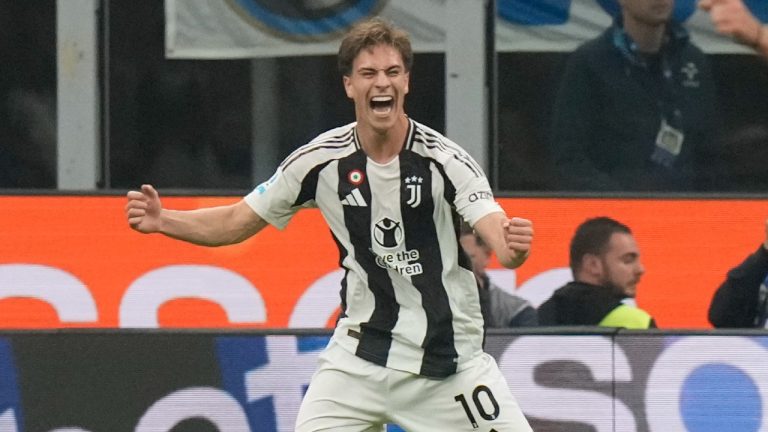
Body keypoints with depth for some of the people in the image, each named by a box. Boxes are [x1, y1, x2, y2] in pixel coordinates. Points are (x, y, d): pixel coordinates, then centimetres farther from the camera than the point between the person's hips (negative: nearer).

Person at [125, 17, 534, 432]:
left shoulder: (443, 160, -14)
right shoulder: (321, 160, -6)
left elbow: (500, 242, -25)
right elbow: (237, 222, 4)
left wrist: (514, 246, -49)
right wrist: (161, 220, -12)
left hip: (448, 358, -2)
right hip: (360, 351, 2)